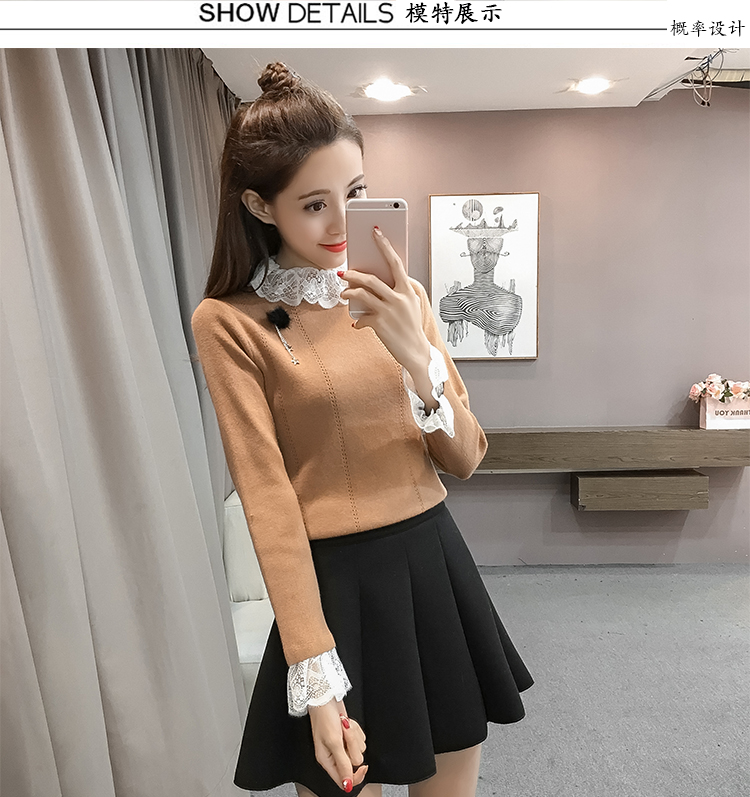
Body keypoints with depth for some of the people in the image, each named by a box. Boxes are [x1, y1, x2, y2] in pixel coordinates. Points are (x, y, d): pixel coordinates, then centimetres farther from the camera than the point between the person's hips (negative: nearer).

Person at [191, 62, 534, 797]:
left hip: (436, 567, 5)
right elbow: (269, 502, -13)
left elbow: (464, 460, -1)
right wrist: (316, 678, -16)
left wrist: (416, 356, -18)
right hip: (335, 584, -4)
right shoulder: (228, 322, -8)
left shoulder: (402, 299, 3)